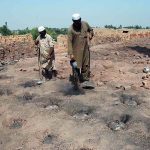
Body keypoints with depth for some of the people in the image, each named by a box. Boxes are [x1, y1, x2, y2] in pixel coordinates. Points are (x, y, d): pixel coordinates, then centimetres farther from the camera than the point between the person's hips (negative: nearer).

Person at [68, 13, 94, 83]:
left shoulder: (85, 24, 2)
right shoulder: (71, 29, -11)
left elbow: (90, 29, 23)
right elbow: (69, 42, -14)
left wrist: (90, 34, 0)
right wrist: (71, 54, -21)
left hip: (85, 49, 4)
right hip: (76, 51, -4)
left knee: (86, 65, 7)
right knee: (76, 66, -1)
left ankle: (85, 80, 15)